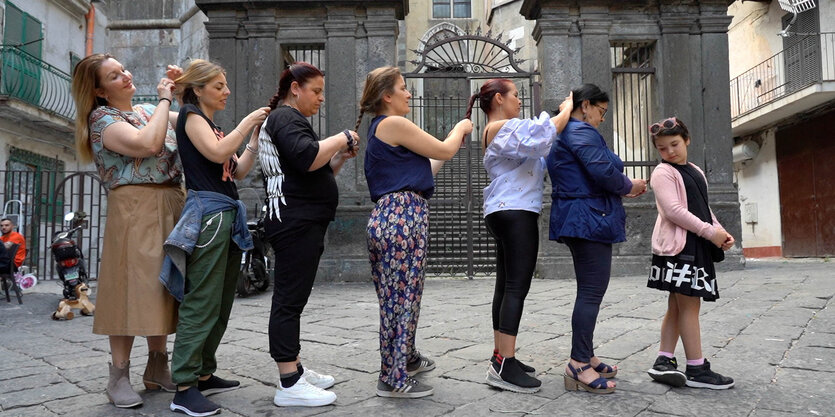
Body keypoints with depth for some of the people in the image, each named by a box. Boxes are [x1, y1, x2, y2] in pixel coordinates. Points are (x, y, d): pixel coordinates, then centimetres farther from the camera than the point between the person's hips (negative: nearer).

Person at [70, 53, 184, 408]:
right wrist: (164, 99, -7)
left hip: (171, 206, 7)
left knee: (162, 287, 8)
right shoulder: (101, 118, -2)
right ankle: (119, 376, 3)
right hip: (135, 209, -7)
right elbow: (147, 144, -19)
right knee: (132, 288, -7)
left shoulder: (149, 110, 19)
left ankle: (157, 369, 17)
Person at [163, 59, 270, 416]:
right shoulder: (191, 115, 1)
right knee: (201, 302, -12)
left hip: (228, 214, 9)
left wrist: (255, 136, 8)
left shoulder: (216, 127, 25)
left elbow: (238, 171, 17)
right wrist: (246, 122, -7)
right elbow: (217, 153, -16)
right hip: (207, 212, -9)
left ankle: (204, 374, 18)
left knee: (221, 303, 10)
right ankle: (184, 388, -8)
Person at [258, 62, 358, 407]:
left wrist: (341, 157, 9)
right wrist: (341, 138, -13)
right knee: (290, 299, -9)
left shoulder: (290, 119, 25)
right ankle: (288, 385, -5)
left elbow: (317, 174, 25)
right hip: (296, 223, -11)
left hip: (301, 223, 11)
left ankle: (295, 369, 22)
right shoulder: (285, 116, -7)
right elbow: (307, 158, -27)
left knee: (293, 298, 13)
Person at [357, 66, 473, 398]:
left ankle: (407, 358, 37)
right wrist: (460, 129, 15)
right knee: (402, 297, -3)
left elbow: (422, 169, 23)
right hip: (403, 216, -10)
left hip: (392, 215, 10)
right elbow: (444, 151, -5)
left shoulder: (381, 128, 22)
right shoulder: (394, 123, -9)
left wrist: (452, 143, 26)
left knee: (400, 296, 20)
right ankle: (393, 379, 7)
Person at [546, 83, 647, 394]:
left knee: (589, 290, 15)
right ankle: (578, 366, -6)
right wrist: (628, 186, -4)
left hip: (578, 220, 11)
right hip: (590, 220, -11)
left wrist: (623, 190, 17)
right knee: (592, 291, -10)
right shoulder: (581, 132, -11)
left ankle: (585, 358, 22)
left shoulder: (564, 135, 23)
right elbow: (603, 170, -23)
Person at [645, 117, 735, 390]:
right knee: (690, 304, -6)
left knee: (677, 306, 7)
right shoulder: (663, 172, -5)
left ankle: (663, 361, 12)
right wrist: (709, 232, -16)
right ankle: (696, 369, 0)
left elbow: (703, 208, 22)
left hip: (697, 245, 8)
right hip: (678, 244, -8)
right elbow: (673, 210, -16)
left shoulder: (696, 172, 20)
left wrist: (721, 231, 6)